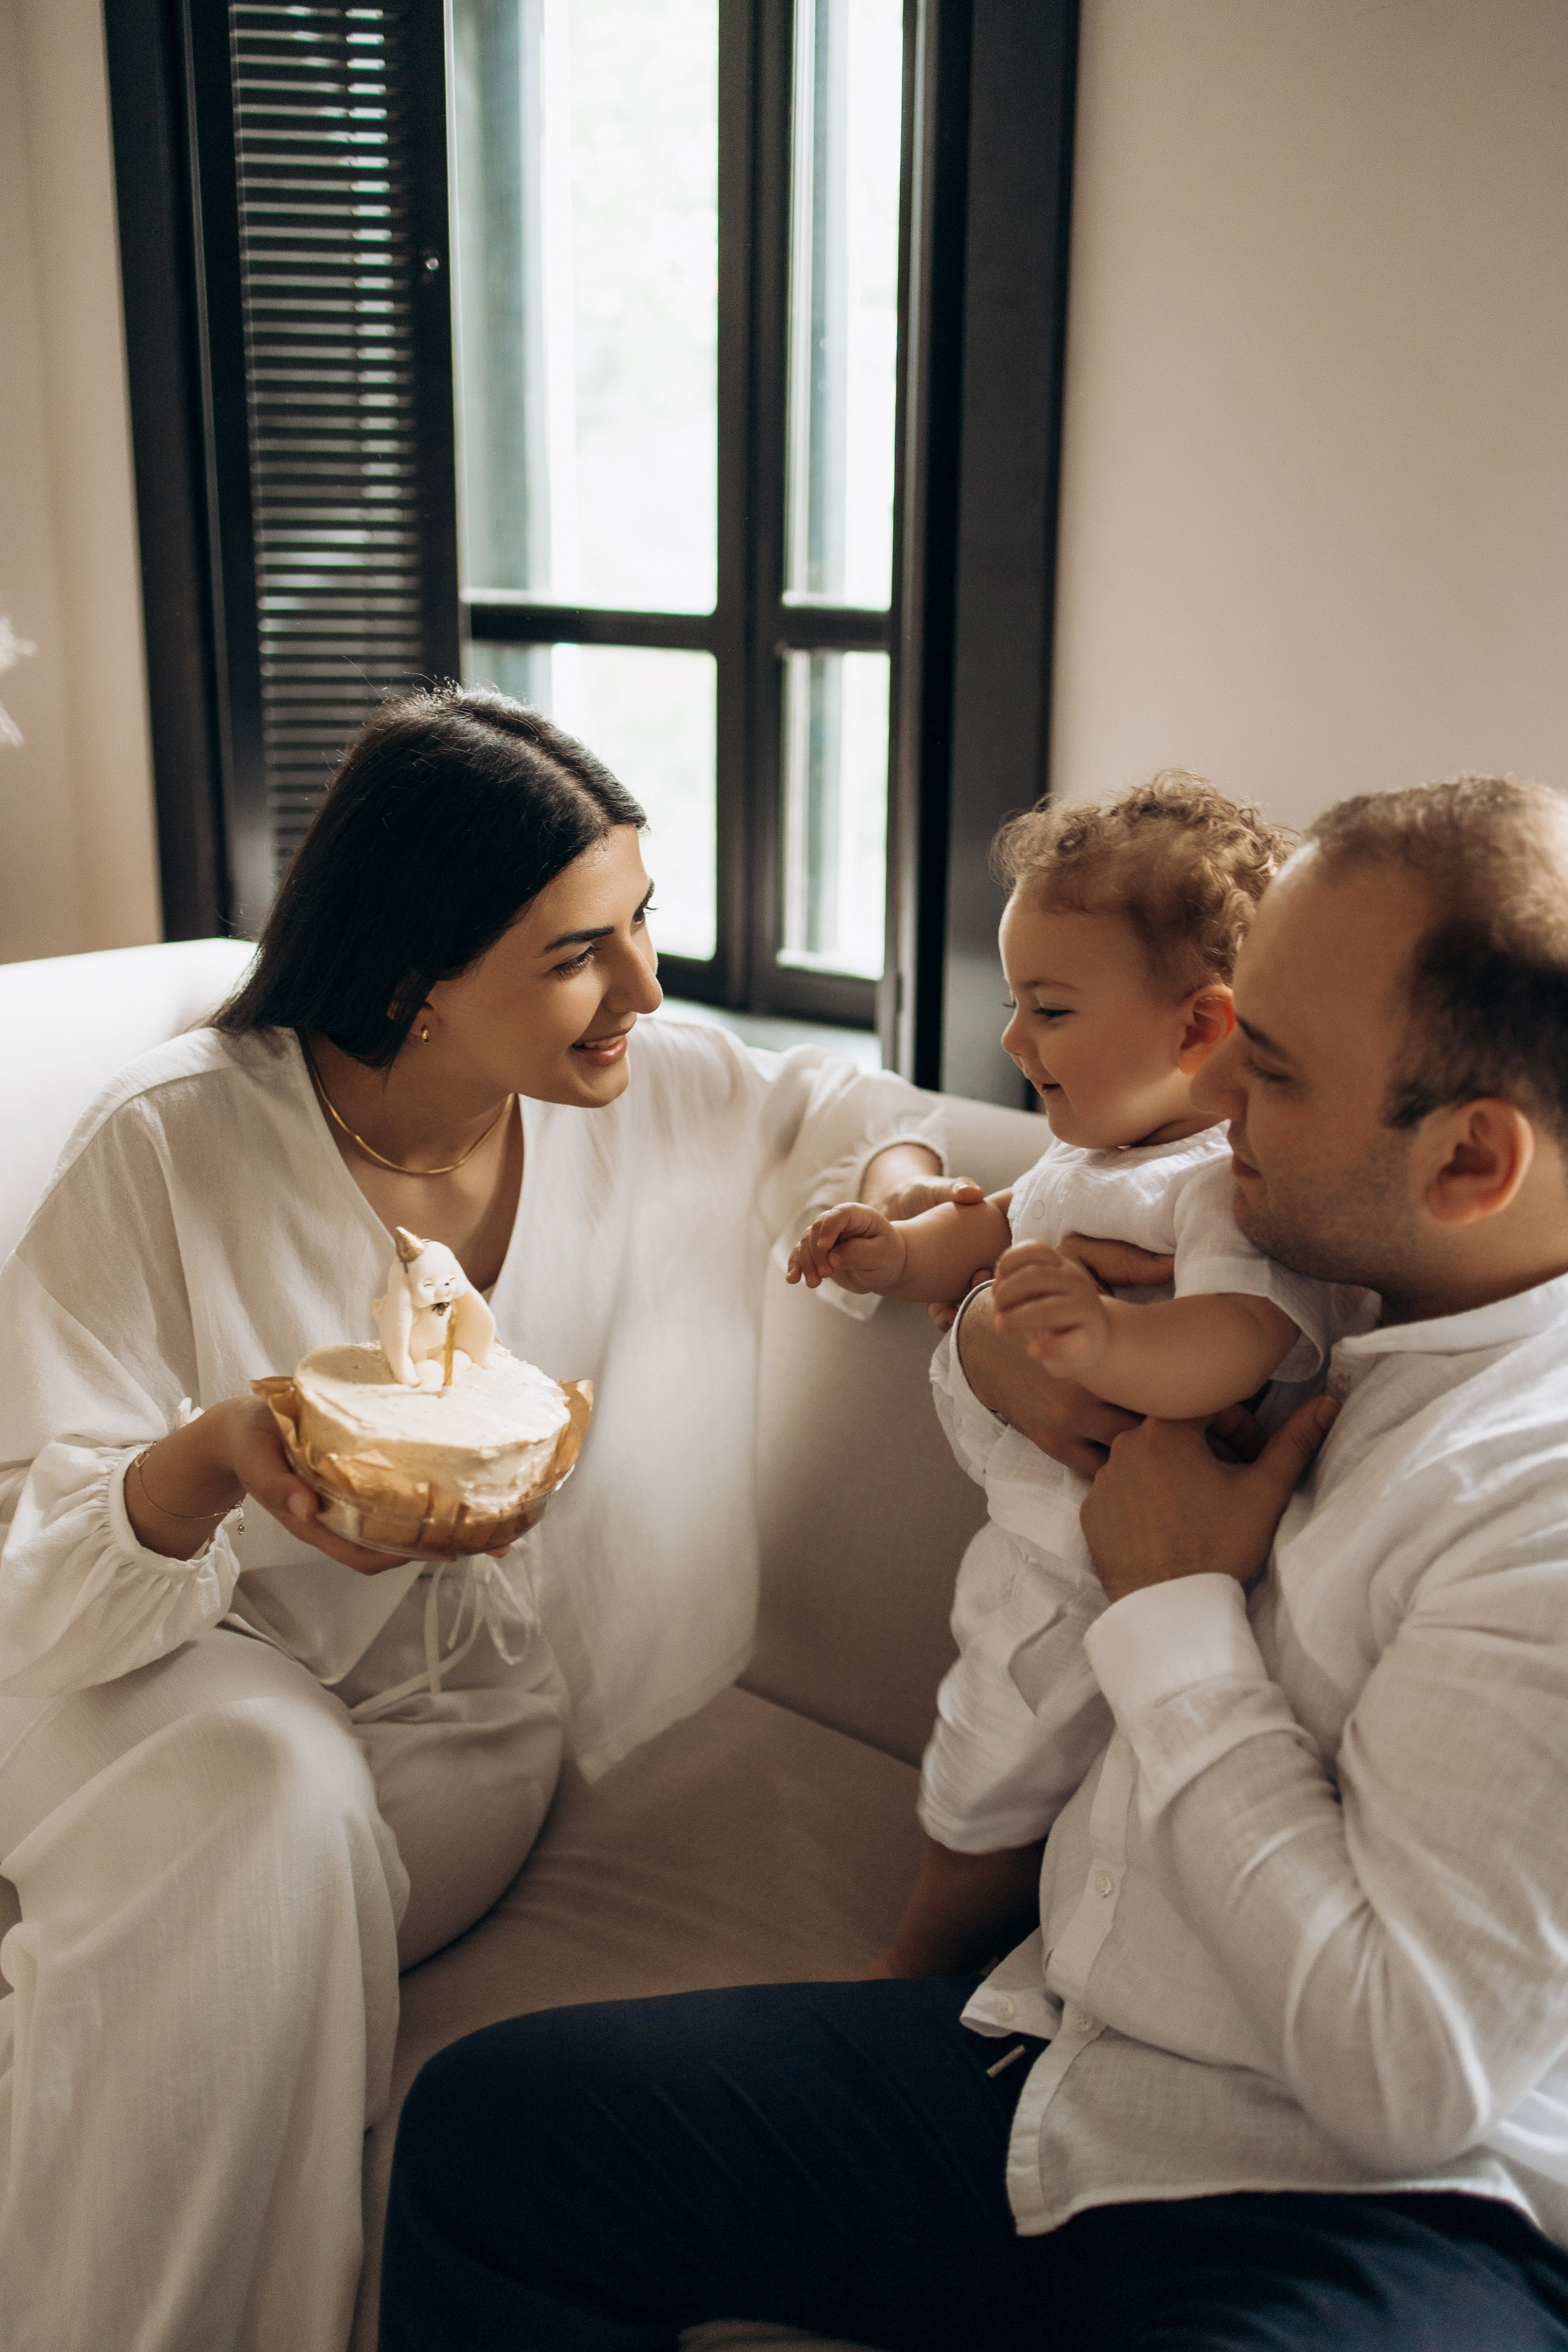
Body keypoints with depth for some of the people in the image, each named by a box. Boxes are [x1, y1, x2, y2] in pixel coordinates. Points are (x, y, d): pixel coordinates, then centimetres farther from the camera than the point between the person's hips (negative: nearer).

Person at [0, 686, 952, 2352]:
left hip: (467, 1712, 2)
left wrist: (902, 1187, -11)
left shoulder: (642, 1094, -9)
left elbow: (833, 1103, 14)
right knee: (275, 1808, -34)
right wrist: (215, 1461, -42)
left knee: (250, 1934, -29)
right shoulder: (170, 1149, -20)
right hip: (191, 1671, -1)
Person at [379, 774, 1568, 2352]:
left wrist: (1173, 1604, -16)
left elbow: (1406, 2071, -24)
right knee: (495, 2118, -3)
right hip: (1058, 2060, 7)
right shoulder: (1326, 1291, 4)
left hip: (1371, 2208, -7)